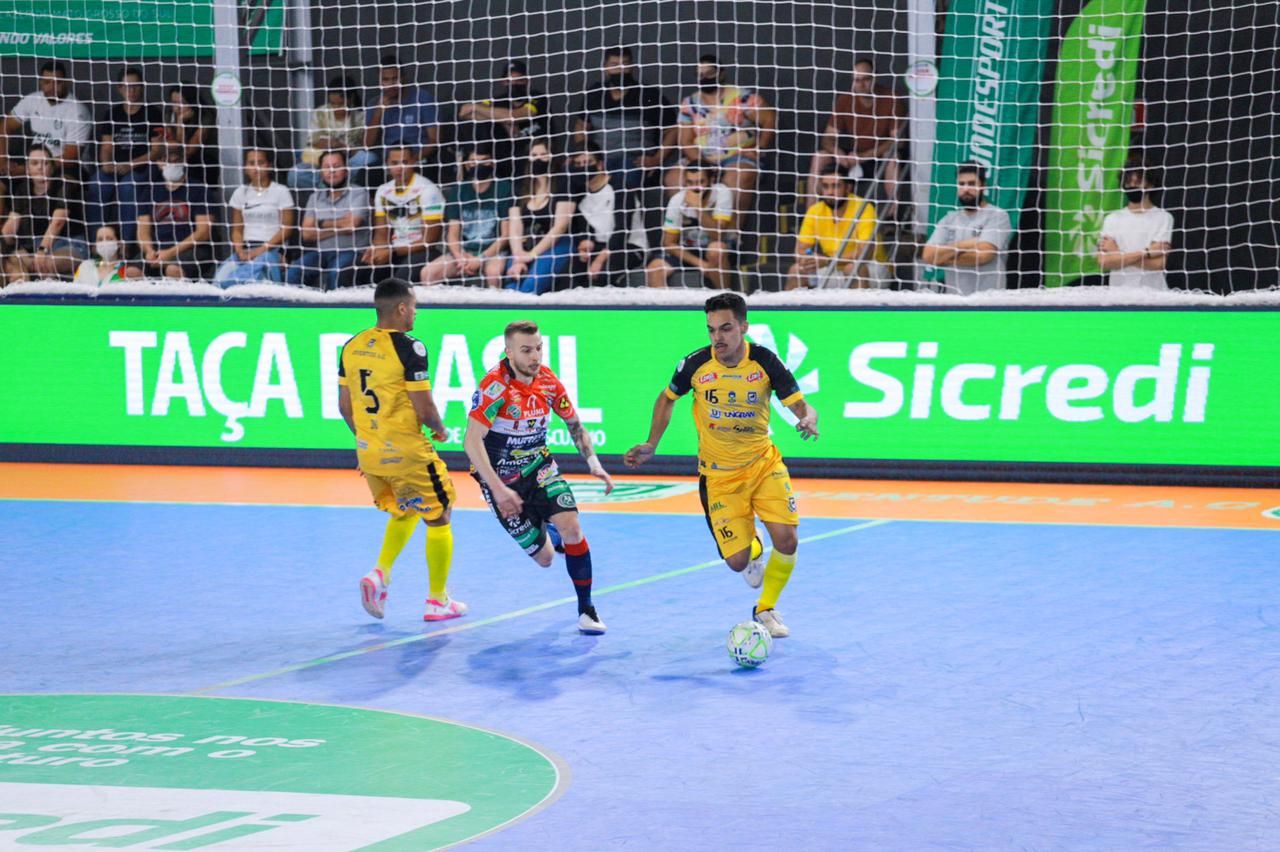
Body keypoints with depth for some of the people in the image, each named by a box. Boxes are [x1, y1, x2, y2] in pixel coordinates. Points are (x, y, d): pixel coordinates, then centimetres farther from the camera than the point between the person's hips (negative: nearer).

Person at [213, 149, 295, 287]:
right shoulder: (241, 192, 17)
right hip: (245, 249, 4)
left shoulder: (280, 192, 4)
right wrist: (240, 252, -7)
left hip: (272, 249, -4)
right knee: (221, 277, -26)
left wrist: (262, 250, -13)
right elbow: (237, 228, 13)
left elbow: (286, 229, -2)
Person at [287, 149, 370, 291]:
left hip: (349, 251, -4)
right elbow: (307, 233, 6)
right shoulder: (315, 197, 17)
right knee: (294, 273, -23)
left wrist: (322, 224, 4)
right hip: (320, 252, 5)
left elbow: (350, 225, -12)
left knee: (335, 275, -37)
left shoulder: (358, 193, 2)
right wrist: (338, 228, -5)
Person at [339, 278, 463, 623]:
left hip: (368, 452, 7)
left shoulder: (351, 346, 3)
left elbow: (344, 406, 10)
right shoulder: (409, 348, -17)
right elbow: (424, 409, -18)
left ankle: (381, 572, 8)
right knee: (438, 519, 12)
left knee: (404, 511, 28)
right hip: (407, 453, -7)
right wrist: (439, 429, 3)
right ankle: (437, 601, 18)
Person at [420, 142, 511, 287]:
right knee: (428, 272, -20)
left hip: (492, 251, -4)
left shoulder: (503, 189, -1)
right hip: (463, 251, 4)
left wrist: (480, 259, -14)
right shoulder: (459, 191, 11)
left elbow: (505, 235, -4)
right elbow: (453, 233, 8)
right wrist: (460, 257, -13)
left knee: (493, 271, -38)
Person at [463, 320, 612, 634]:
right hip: (502, 479, -4)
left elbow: (574, 424, 9)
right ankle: (546, 532, 40)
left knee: (571, 526, -20)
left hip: (540, 467, 4)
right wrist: (497, 489, -39)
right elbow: (472, 441, -32)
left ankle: (586, 611, -4)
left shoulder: (547, 380, -6)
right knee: (544, 557, 0)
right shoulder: (495, 386, -24)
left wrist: (593, 463, -4)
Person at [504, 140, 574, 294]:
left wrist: (532, 254, -13)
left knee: (529, 287, -33)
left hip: (554, 248, -4)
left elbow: (559, 227, -7)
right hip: (524, 249, 4)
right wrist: (518, 259, -12)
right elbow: (514, 229, 6)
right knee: (512, 288, -26)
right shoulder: (521, 193, 16)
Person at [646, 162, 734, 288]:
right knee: (654, 269, -24)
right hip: (688, 251, 2)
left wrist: (698, 207, -39)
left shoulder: (722, 193, -22)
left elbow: (717, 236, -30)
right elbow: (669, 243, -11)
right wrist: (699, 263, -21)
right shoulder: (677, 201, -16)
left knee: (716, 249, -37)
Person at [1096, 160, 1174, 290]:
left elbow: (1158, 263, -10)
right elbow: (1104, 261, -3)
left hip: (1152, 291, -3)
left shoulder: (1163, 218, 1)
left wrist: (1118, 254, -6)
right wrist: (1145, 253, -9)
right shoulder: (1112, 219, 10)